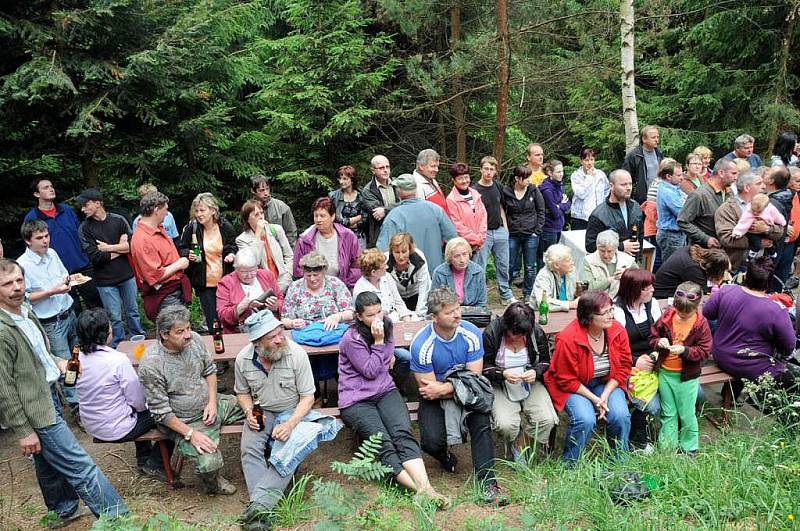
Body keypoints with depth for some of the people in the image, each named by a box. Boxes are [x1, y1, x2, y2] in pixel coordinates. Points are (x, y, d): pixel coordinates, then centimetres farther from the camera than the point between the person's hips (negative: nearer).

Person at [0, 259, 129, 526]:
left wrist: (56, 362, 3)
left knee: (50, 464, 26)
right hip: (35, 410, -9)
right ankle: (118, 517, 6)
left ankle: (64, 512, 44)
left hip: (48, 395, 9)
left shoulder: (25, 311, 4)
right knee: (82, 468, -3)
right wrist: (23, 432, -17)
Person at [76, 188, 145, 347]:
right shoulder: (85, 228, -5)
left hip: (127, 276, 1)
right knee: (115, 318, 5)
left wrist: (109, 247, -14)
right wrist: (121, 248, -8)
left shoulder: (118, 220, -2)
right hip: (105, 281, -1)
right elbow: (95, 257, -14)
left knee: (133, 312, 14)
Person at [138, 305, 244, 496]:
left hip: (211, 405, 7)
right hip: (184, 421, -6)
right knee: (209, 463, -26)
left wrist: (213, 401, -5)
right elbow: (161, 412, -19)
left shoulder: (194, 339, -8)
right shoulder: (150, 365, -25)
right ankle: (212, 484, 11)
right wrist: (191, 434, -24)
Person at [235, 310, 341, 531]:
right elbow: (242, 393, 11)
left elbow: (308, 397, -12)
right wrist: (249, 413, -10)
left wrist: (290, 424, -25)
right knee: (249, 449, -26)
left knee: (286, 454, -29)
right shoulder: (243, 359, -9)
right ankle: (261, 511, -27)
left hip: (293, 412, -2)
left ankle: (258, 506, -26)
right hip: (261, 413, 2)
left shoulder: (296, 354, -18)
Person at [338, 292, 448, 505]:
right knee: (383, 444, -27)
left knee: (403, 433, -25)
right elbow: (370, 372, -10)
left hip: (385, 391, 4)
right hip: (356, 400, -4)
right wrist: (378, 342, -13)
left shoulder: (386, 323, 10)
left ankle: (425, 487, -41)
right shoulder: (351, 339, -11)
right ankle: (417, 489, -39)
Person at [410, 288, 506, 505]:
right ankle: (444, 456, 15)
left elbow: (474, 378, -10)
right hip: (434, 399, -1)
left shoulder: (471, 333, -13)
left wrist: (444, 388, -21)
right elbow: (428, 390, -13)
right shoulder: (421, 344, -20)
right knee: (432, 441, -22)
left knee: (482, 423, -26)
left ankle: (487, 483, -22)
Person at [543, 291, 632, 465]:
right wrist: (594, 399, -19)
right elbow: (567, 380, -16)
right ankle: (569, 466, -4)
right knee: (585, 420, -28)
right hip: (575, 387, -4)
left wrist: (605, 396, -12)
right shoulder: (568, 339, -25)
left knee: (621, 416, -20)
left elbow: (623, 367, 0)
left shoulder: (618, 331, -10)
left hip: (607, 384, 4)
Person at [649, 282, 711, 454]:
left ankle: (689, 449, 26)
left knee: (687, 414, 9)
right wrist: (659, 342, -16)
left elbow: (704, 351, -12)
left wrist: (685, 350, -25)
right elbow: (653, 337, 5)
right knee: (668, 413, 15)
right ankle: (667, 447, 27)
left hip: (687, 376, -3)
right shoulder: (666, 317, -5)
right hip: (665, 373, 3)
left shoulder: (700, 324, -12)